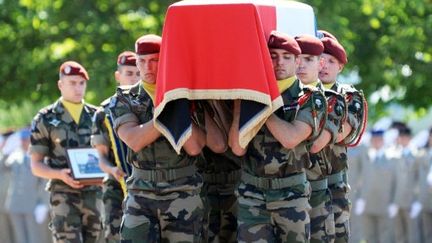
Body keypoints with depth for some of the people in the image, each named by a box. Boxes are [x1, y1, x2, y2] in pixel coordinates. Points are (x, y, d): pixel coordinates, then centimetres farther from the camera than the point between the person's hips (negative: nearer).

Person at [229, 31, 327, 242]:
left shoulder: (310, 99, 0)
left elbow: (290, 138, -17)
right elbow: (238, 148, -3)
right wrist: (239, 103, -9)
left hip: (291, 192, -2)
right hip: (251, 193, 2)